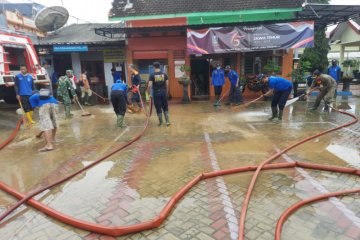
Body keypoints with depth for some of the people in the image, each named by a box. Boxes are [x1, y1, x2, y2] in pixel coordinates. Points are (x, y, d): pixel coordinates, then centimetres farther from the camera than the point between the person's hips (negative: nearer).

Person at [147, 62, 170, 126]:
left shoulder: (152, 75, -5)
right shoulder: (164, 74, 2)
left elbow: (149, 85, -11)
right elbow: (167, 84, 2)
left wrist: (148, 93, 1)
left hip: (156, 93, -2)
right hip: (163, 92, 2)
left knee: (158, 108, 6)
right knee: (165, 107, 13)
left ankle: (161, 123, 13)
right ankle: (168, 121, 11)